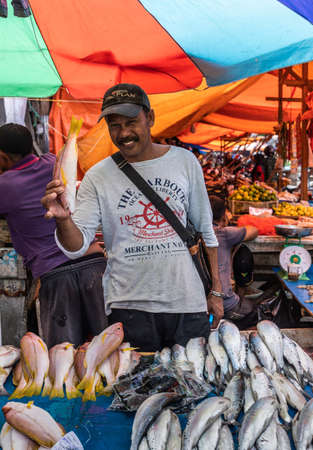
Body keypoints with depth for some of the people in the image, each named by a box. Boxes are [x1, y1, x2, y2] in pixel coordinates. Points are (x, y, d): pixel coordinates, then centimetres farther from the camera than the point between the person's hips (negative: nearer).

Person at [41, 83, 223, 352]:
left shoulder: (185, 161, 2)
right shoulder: (97, 177, -3)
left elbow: (205, 230, 9)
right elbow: (77, 247, -8)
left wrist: (215, 290, 8)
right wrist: (63, 220, -30)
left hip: (188, 301, 2)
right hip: (129, 306, -1)